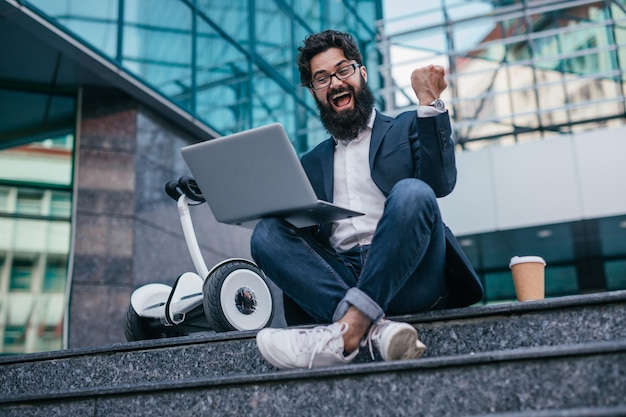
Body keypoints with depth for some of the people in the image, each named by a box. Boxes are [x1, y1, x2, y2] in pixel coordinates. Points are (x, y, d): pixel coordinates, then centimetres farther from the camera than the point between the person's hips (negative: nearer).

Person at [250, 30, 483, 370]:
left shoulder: (407, 128, 17)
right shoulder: (311, 163, 26)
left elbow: (441, 183, -3)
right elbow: (307, 231, 16)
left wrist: (428, 102, -6)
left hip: (407, 277, -3)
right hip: (340, 280, 3)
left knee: (412, 193, -29)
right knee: (266, 233, -19)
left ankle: (348, 330, -40)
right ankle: (375, 329, -37)